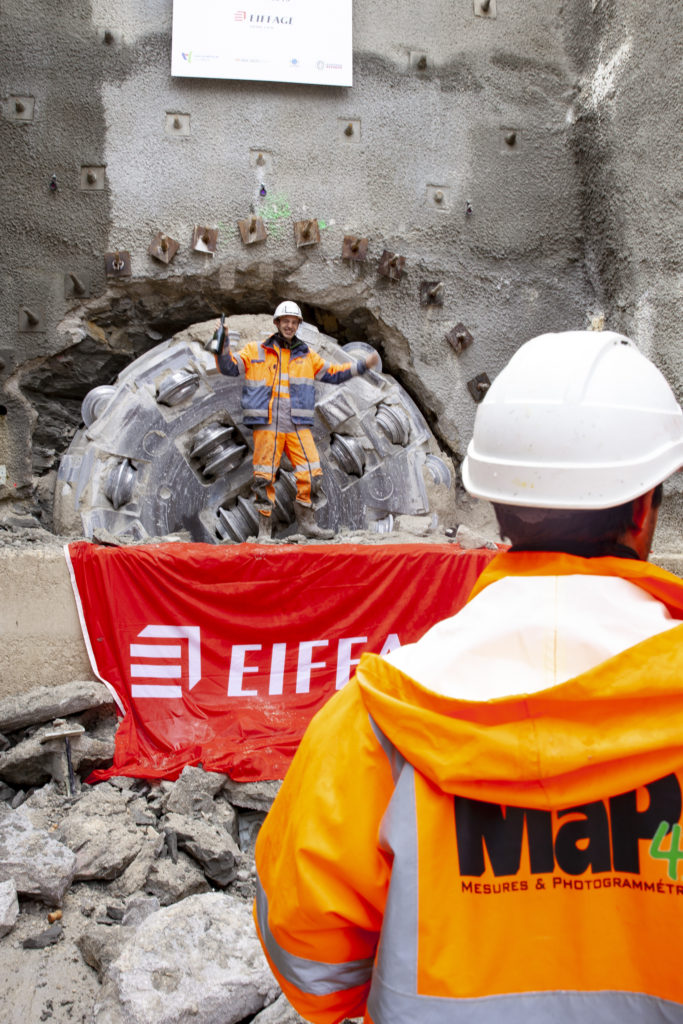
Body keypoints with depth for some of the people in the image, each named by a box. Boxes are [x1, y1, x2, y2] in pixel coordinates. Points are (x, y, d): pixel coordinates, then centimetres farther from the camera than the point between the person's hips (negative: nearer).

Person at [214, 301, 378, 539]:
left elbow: (333, 374, 23)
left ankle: (307, 522, 10)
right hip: (266, 425, -2)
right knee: (264, 477, -2)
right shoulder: (256, 351, 9)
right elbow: (230, 367, 5)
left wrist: (362, 364, 16)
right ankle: (264, 527, 9)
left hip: (298, 427, 3)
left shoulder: (307, 355, 17)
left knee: (311, 474, -5)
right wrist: (223, 346, -13)